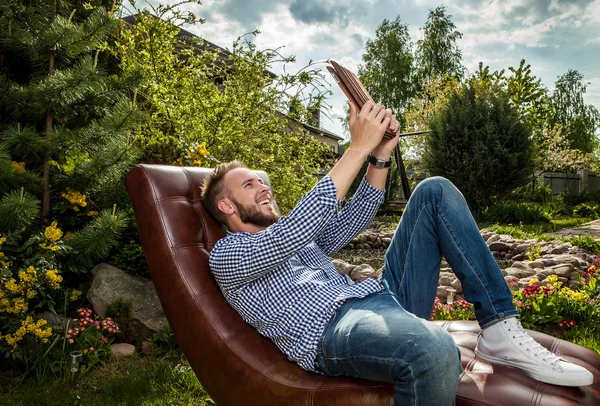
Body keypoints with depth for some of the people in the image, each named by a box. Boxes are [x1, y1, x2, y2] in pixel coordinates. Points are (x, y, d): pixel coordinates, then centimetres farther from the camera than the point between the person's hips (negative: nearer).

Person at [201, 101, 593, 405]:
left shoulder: (292, 236, 30)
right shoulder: (226, 255, 4)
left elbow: (350, 221, 21)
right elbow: (297, 228, -14)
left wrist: (381, 155, 8)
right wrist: (359, 148, -13)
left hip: (381, 297, 8)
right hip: (332, 328, -8)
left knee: (435, 192, 1)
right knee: (435, 349, -41)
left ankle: (501, 332, -7)